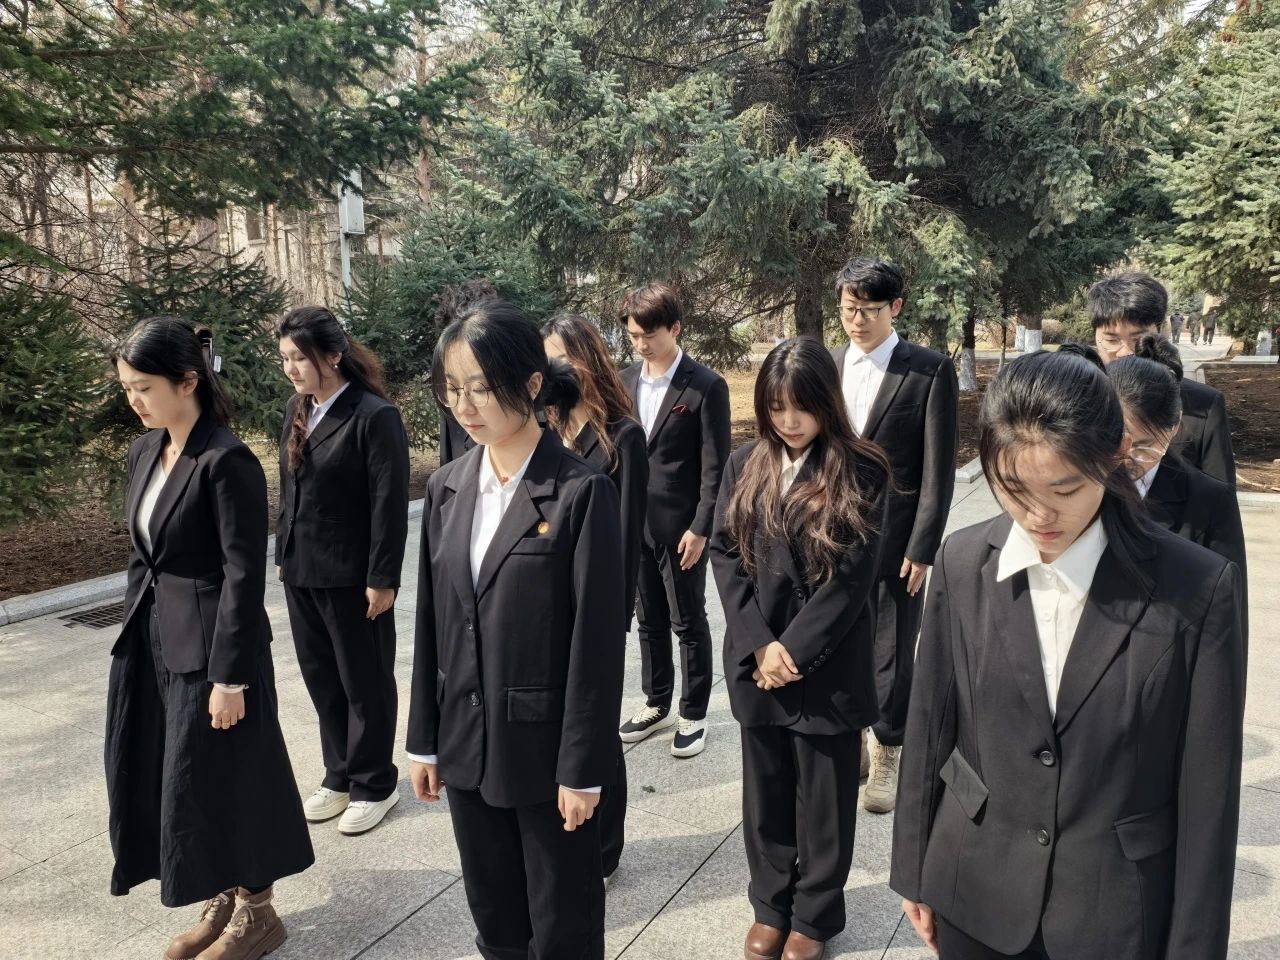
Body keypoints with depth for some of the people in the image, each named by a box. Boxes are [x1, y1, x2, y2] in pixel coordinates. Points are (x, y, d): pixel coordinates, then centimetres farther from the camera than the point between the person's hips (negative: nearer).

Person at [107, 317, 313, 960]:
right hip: (153, 642, 8)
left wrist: (230, 676, -18)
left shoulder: (226, 462, -18)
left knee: (221, 779, 5)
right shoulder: (144, 451, 7)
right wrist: (135, 634, 14)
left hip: (211, 645, -8)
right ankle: (223, 902, 35)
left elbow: (244, 574, -19)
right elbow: (140, 554, 14)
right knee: (169, 778, 16)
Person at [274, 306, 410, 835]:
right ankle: (340, 776, 34)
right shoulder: (296, 410, 8)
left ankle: (373, 785, 25)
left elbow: (390, 503, -17)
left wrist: (383, 578, -17)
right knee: (321, 677, 17)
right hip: (301, 572, 8)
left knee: (365, 683, 8)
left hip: (351, 576, -7)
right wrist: (284, 553, 14)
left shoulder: (374, 415, -16)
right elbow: (289, 489, 15)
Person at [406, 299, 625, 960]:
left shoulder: (581, 492, -15)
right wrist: (424, 739, 8)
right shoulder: (447, 487, 3)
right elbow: (431, 621, 6)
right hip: (468, 744, 5)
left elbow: (597, 639, -15)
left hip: (545, 747, -5)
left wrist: (583, 767, -14)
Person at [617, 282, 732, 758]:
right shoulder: (626, 381, 6)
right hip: (634, 523, 5)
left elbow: (715, 466, -11)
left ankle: (693, 714, 22)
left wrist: (700, 528, -14)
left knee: (689, 623, 7)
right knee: (649, 620, 16)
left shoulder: (706, 386, -10)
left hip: (680, 526, -5)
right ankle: (656, 705, 32)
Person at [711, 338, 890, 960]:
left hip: (827, 666, -3)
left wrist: (794, 648, -16)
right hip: (757, 661, 3)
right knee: (765, 792, 17)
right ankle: (771, 905, 37)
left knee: (823, 798, 12)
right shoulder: (745, 466, 3)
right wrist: (758, 645, -11)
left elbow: (854, 575, -13)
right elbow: (724, 554, -1)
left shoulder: (860, 473, -9)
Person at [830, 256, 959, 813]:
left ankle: (887, 753, 26)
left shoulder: (931, 371, -6)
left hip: (894, 538, -3)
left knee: (892, 653, 7)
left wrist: (922, 548, -10)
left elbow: (938, 469, -7)